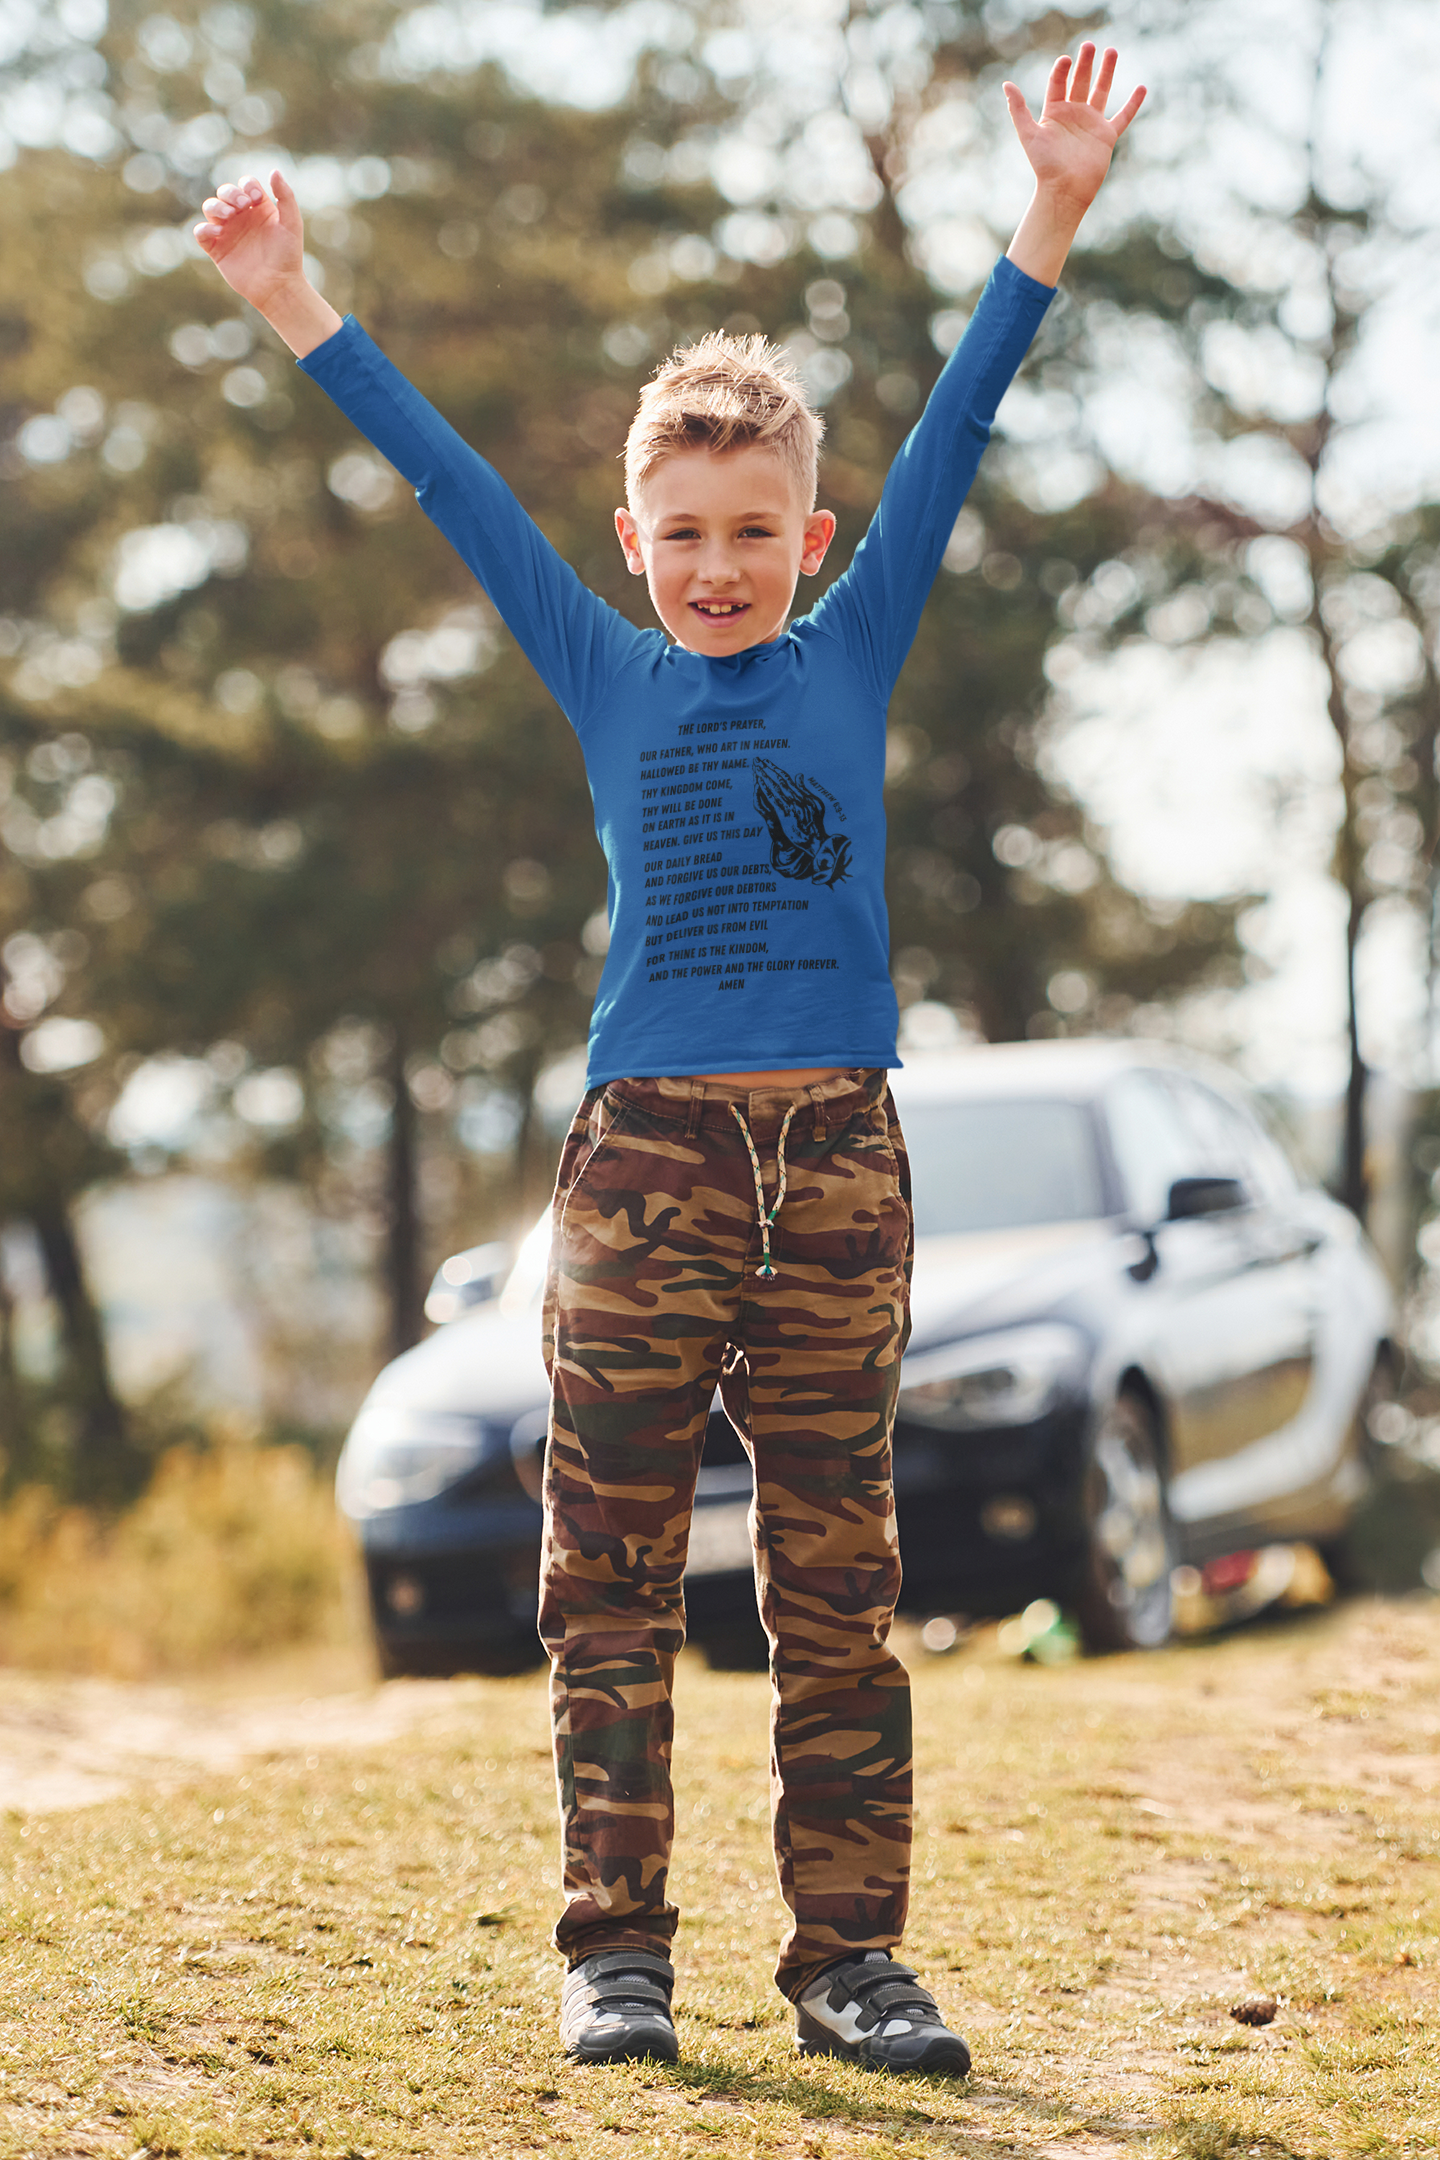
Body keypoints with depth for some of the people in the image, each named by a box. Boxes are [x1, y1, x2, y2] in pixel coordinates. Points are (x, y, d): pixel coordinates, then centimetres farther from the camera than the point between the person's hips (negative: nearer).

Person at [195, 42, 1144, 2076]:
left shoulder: (854, 660, 9)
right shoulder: (608, 679, 9)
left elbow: (950, 441, 3)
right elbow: (453, 482, 8)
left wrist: (1053, 217, -2)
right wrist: (297, 306, 7)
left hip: (836, 1162, 0)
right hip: (649, 1152, 0)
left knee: (838, 1581, 5)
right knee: (615, 1577, 1)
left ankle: (850, 1952, 10)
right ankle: (615, 1942, 9)